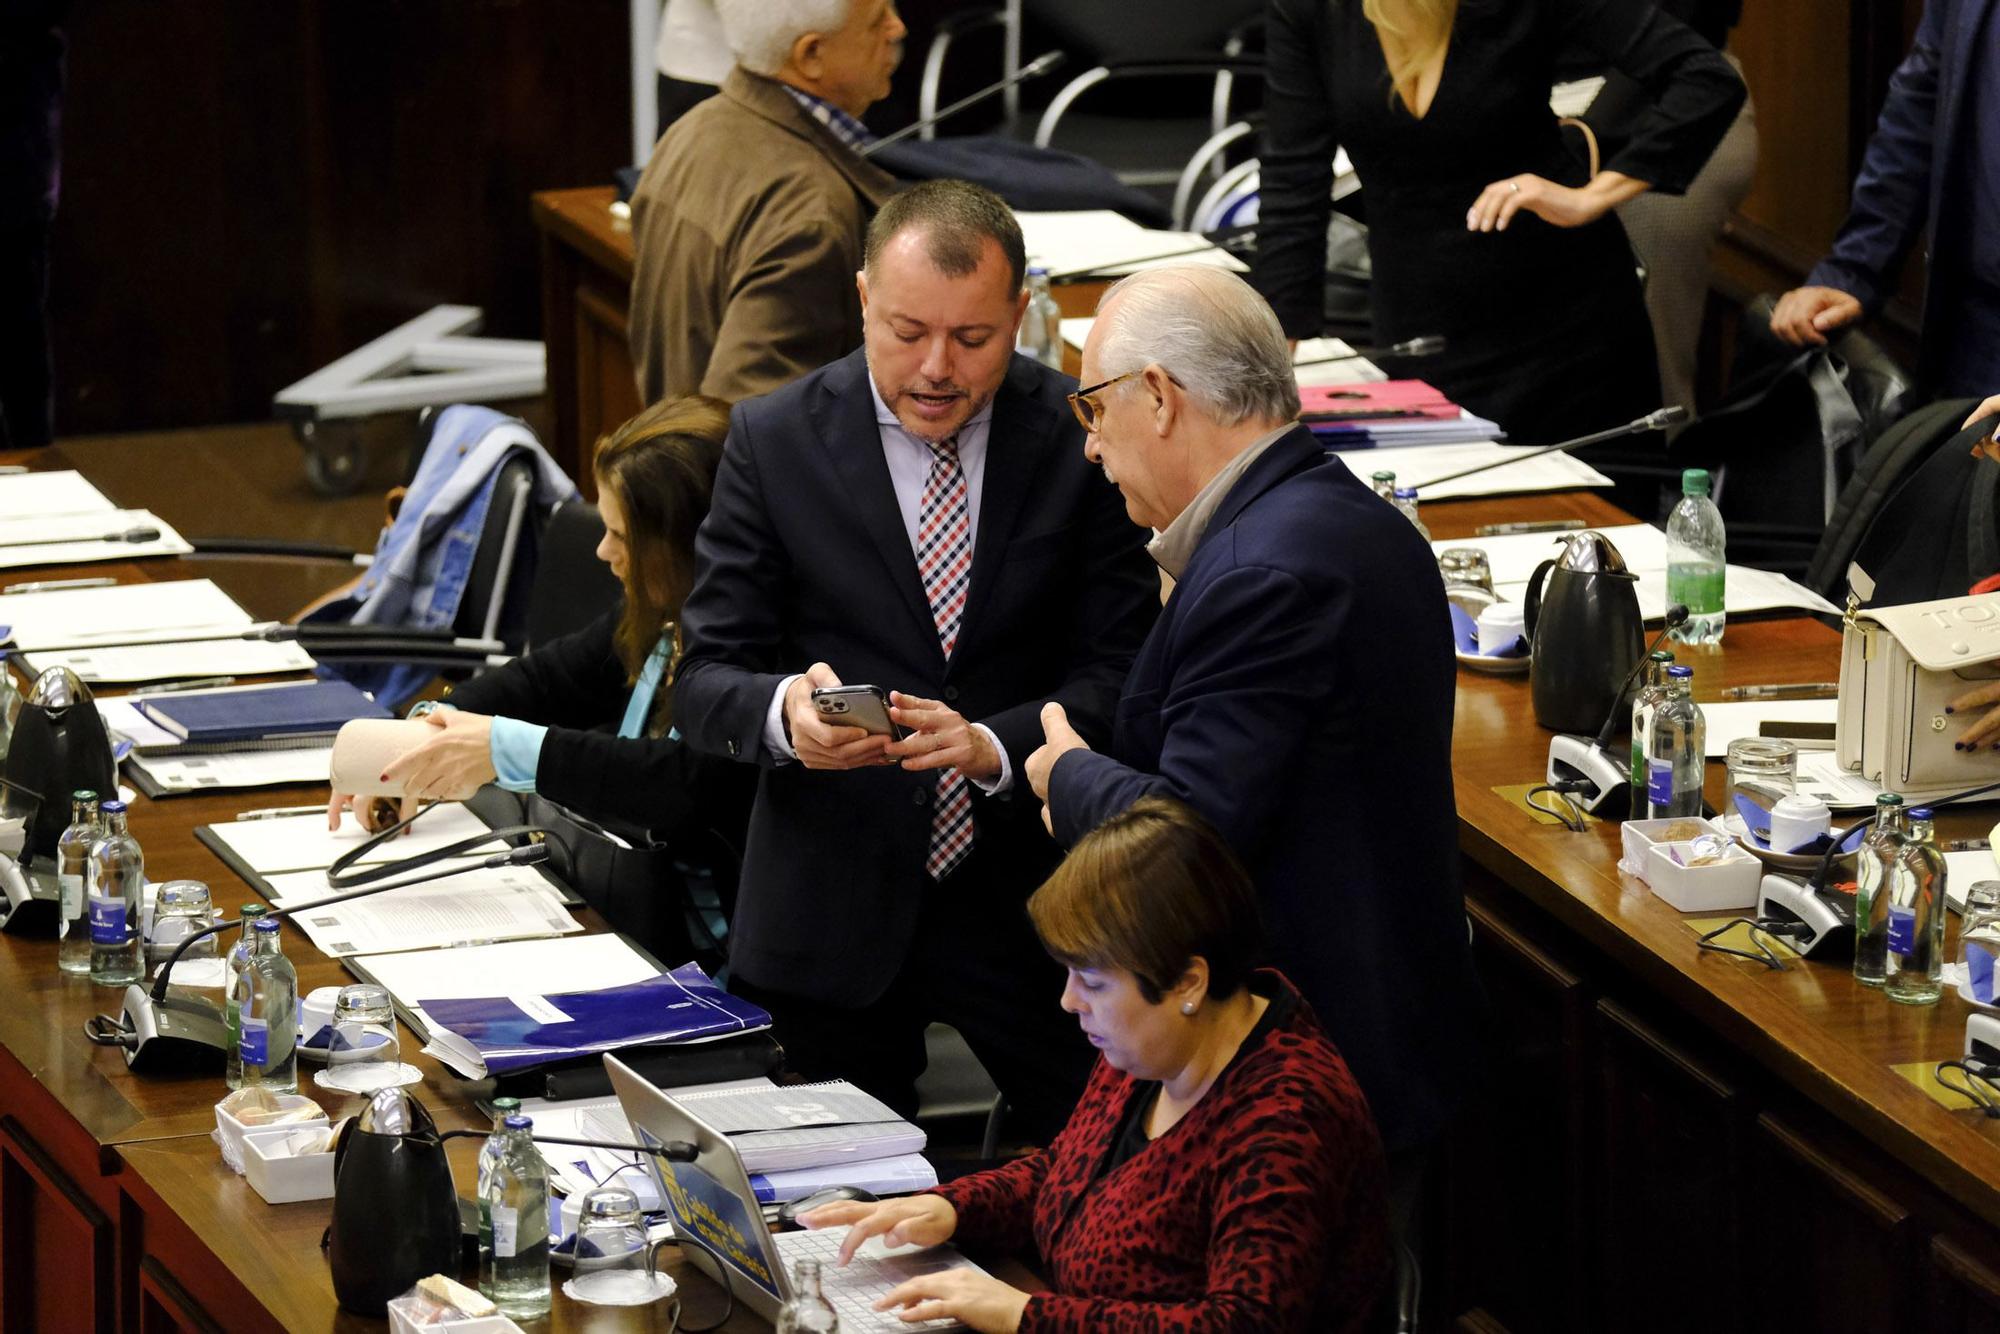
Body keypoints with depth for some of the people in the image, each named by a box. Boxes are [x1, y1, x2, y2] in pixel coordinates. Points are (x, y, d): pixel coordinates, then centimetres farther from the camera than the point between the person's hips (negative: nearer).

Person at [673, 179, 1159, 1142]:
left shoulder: (1081, 437, -3)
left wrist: (993, 745, -24)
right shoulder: (774, 440, -3)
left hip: (1029, 897, 0)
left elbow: (1117, 674, -5)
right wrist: (782, 712, -27)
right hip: (832, 909, 0)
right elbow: (708, 681, -4)